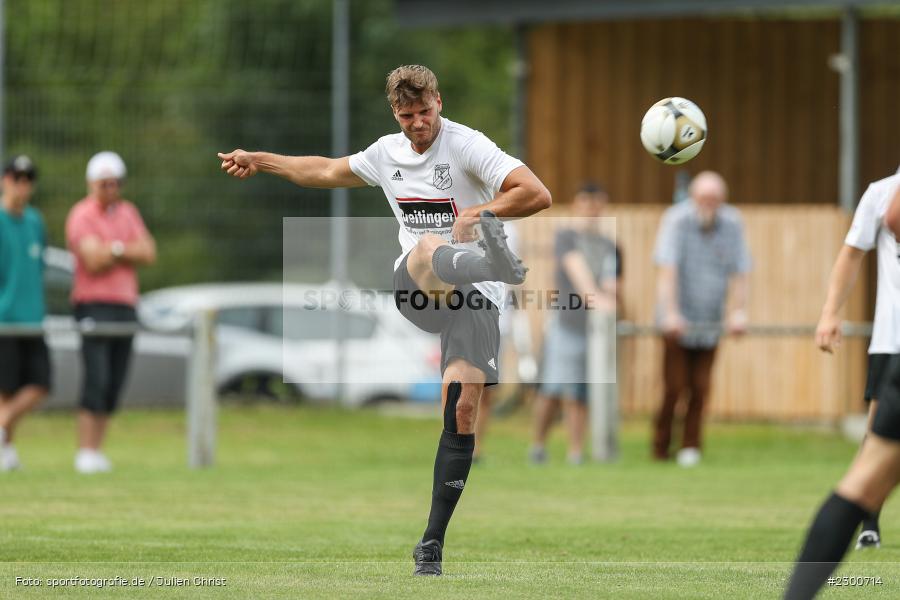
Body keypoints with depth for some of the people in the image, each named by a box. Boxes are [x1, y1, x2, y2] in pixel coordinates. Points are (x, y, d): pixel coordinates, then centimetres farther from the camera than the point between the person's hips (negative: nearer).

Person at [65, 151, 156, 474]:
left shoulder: (128, 213, 15)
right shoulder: (82, 215, -4)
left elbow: (149, 254, 5)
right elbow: (94, 260, -16)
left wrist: (112, 251, -7)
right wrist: (126, 252, -2)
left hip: (125, 305, 6)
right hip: (93, 305, -6)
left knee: (114, 385, 3)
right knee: (96, 379, -13)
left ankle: (97, 450, 7)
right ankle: (85, 452, -11)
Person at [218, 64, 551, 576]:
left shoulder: (467, 145, -6)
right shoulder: (387, 153, 12)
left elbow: (537, 195, -15)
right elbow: (327, 171, 33)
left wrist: (480, 212, -25)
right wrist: (261, 161, 38)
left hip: (473, 300, -4)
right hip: (414, 290, 4)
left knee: (463, 407, -15)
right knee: (426, 250, -33)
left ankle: (433, 544, -9)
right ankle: (496, 259, -69)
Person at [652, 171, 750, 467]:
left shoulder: (732, 223, -1)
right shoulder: (677, 220, -12)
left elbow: (739, 273, 1)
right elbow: (667, 270, -19)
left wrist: (739, 312, -11)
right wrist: (670, 314, -28)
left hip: (710, 323, 3)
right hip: (678, 320, -3)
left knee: (700, 388, -1)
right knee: (674, 386, -7)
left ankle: (690, 445, 8)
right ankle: (661, 443, 8)